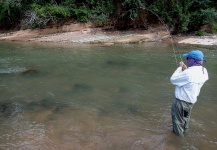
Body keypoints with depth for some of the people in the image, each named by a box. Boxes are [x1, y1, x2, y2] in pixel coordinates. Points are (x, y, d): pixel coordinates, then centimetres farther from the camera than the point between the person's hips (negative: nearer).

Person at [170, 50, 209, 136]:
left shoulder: (188, 73, -31)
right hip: (191, 100, 8)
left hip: (181, 101, -8)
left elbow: (173, 80, -20)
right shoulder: (203, 71, -5)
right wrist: (185, 70, -3)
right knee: (185, 118, 30)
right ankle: (184, 132, 50)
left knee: (177, 119, 13)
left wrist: (180, 68, -11)